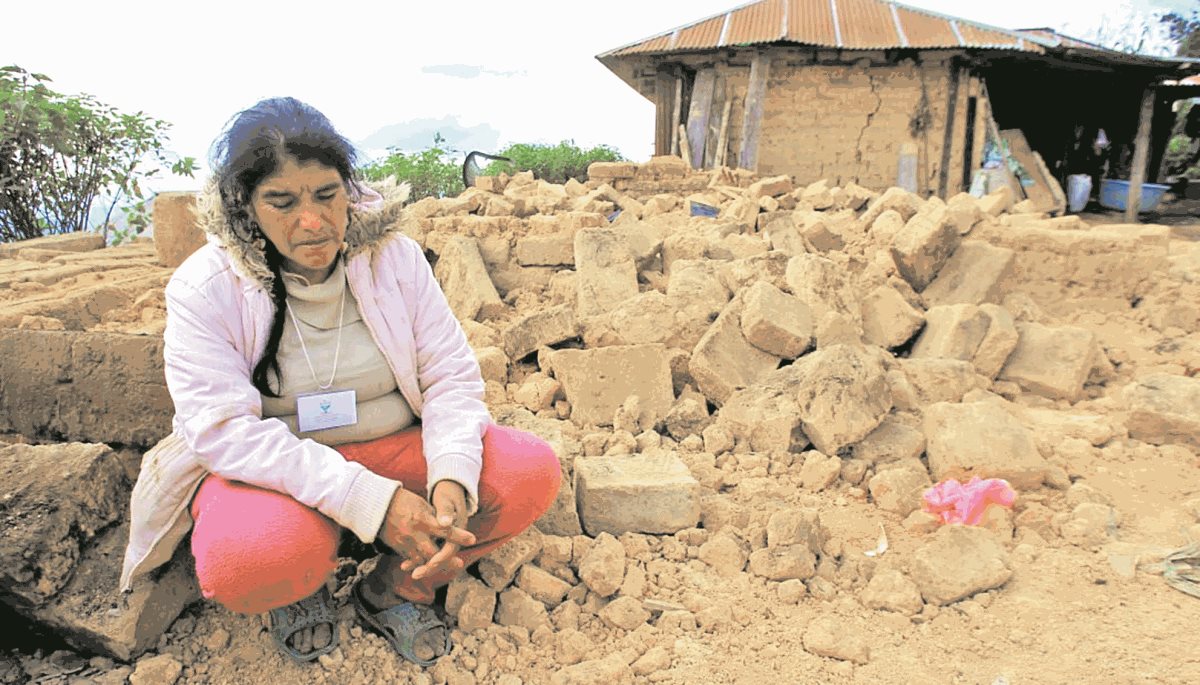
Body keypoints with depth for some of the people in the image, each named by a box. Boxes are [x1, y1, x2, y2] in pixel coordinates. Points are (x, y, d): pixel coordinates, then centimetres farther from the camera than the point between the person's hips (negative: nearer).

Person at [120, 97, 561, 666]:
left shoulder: (394, 256, -4)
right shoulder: (203, 287, -11)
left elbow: (452, 378, -6)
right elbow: (224, 430, -21)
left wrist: (452, 479, -27)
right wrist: (371, 502, -32)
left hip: (395, 449, 3)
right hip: (268, 471, -2)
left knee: (532, 471, -20)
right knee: (245, 561, -37)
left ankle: (394, 587, 1)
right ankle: (301, 590, 3)